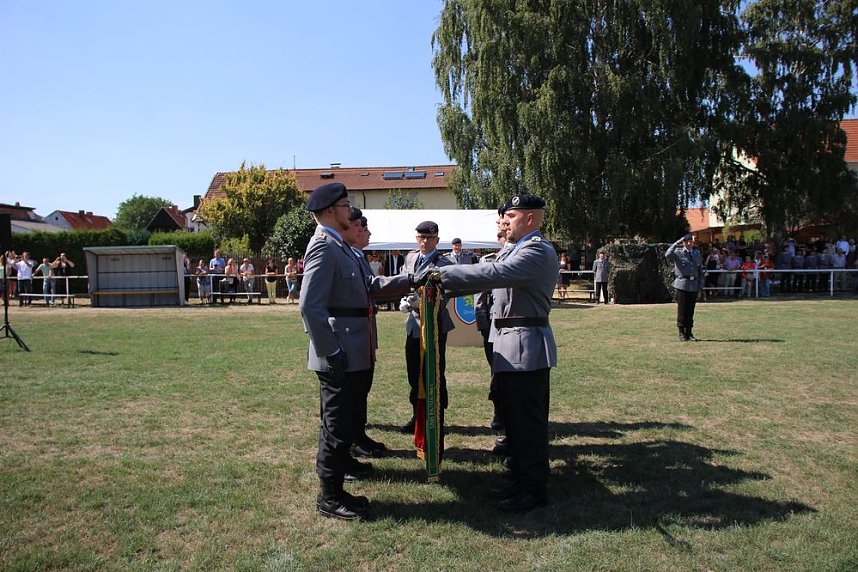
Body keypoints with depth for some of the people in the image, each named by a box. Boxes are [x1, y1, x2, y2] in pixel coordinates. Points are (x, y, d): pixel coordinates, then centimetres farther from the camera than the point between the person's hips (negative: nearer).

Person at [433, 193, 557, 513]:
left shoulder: (538, 252, -16)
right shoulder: (514, 250, 16)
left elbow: (492, 274, -27)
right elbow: (488, 276, 13)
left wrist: (442, 274, -23)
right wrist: (444, 288, 4)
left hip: (526, 346, -10)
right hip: (508, 346, 10)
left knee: (528, 421, 1)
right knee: (514, 418, 17)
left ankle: (534, 489, 14)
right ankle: (522, 480, 31)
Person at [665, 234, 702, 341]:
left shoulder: (697, 254, 16)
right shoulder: (678, 252, 0)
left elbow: (699, 271, 19)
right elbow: (667, 255, -23)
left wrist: (699, 287, 14)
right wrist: (676, 243, -19)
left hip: (693, 285, 4)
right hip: (682, 285, -4)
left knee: (691, 310, 7)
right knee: (682, 310, -1)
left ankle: (689, 333, 14)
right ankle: (682, 333, 7)